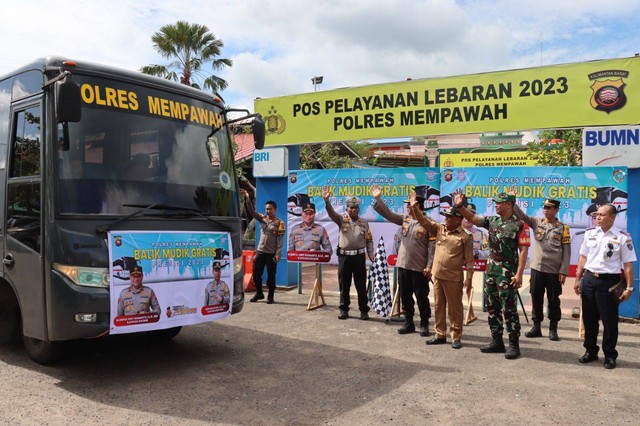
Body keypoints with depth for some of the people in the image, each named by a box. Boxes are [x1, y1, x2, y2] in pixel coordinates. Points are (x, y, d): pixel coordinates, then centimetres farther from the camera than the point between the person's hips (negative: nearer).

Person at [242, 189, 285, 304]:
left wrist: (278, 254, -14)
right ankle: (259, 293, 25)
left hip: (272, 253, -4)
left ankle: (270, 296, 16)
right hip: (260, 251, 4)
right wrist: (247, 199, -17)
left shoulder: (279, 223, -4)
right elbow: (252, 212, -4)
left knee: (271, 276, 3)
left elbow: (280, 240, -8)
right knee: (256, 273, 7)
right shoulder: (262, 218, 8)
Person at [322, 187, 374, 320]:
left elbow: (369, 240, 10)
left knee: (361, 285, 4)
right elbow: (331, 213, -16)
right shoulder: (341, 219, 3)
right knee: (344, 284, 6)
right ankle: (344, 309, 17)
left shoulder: (364, 223, 8)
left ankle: (364, 310, 13)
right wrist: (326, 200, -34)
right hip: (344, 256, 0)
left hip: (359, 256, 1)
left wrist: (371, 254, -2)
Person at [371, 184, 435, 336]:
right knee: (405, 296, 12)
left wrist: (429, 266, -16)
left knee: (421, 297, 4)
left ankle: (424, 324, 17)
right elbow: (388, 214, 5)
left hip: (419, 268, -6)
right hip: (403, 265, 6)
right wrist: (378, 199, -5)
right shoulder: (404, 219, 9)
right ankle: (408, 323, 24)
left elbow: (432, 246, -11)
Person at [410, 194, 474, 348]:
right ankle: (440, 335, 23)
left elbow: (469, 259, -8)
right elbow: (424, 221, 6)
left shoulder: (465, 236, -8)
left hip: (453, 278, -6)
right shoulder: (439, 229, 8)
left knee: (455, 308, 4)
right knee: (439, 307, 13)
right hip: (437, 276, 6)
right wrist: (415, 207, -8)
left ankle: (456, 337, 14)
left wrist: (469, 279, -11)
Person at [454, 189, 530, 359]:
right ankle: (497, 342, 21)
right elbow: (472, 218, 6)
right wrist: (459, 206, -11)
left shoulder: (520, 225, -10)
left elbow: (523, 251, -13)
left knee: (509, 309, -2)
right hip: (491, 271, 7)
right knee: (492, 308, 11)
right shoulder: (491, 221, 8)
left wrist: (519, 274, -18)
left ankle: (514, 345, 7)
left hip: (507, 274, -7)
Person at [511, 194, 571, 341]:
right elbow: (521, 215, -3)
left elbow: (566, 252, -3)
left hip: (554, 270, -3)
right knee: (536, 298, 8)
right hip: (536, 268, 3)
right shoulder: (537, 222, 6)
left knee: (553, 300, 6)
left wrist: (563, 271, -8)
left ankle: (553, 329, 17)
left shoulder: (563, 228, -2)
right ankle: (536, 327, 18)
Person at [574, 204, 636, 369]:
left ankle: (610, 355, 19)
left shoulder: (622, 237, -7)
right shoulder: (590, 233, 6)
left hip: (609, 281, -4)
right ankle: (590, 351, 26)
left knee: (609, 321, 4)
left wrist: (629, 287, -10)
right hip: (589, 279, 4)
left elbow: (628, 265, -7)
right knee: (589, 318, 12)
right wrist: (578, 279, 11)